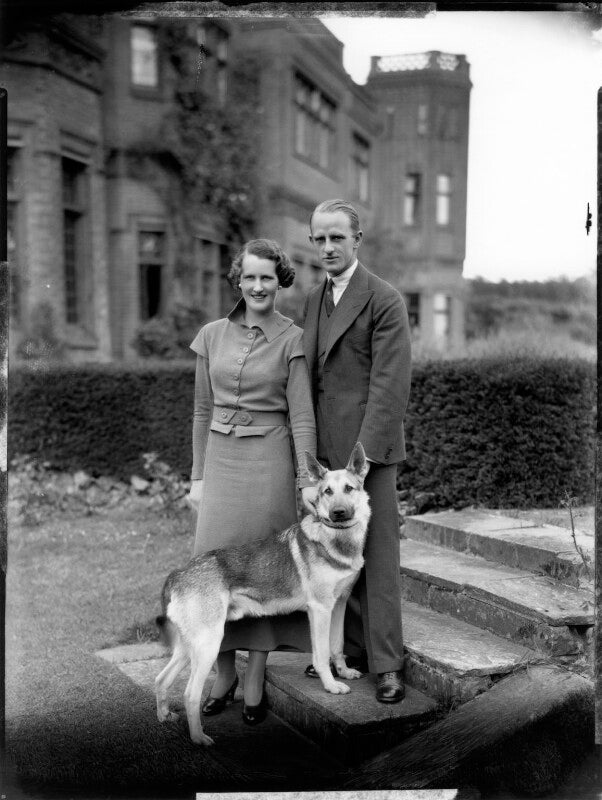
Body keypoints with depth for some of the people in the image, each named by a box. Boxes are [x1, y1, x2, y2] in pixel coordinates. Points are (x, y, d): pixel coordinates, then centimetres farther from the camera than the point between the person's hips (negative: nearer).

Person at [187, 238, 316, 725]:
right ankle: (224, 673, 20)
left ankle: (255, 681, 17)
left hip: (270, 460, -3)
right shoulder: (212, 336, 6)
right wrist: (198, 476, 9)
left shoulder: (292, 339, -4)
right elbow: (203, 410, 10)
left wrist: (308, 480, -11)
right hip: (221, 459, 3)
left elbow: (302, 415, -6)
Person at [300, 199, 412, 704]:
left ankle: (386, 664, 11)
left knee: (377, 555, 0)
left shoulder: (386, 301, -9)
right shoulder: (314, 300, 15)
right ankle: (351, 649, 24)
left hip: (368, 445, -6)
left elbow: (390, 386, -14)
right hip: (324, 447, 7)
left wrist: (362, 457, -18)